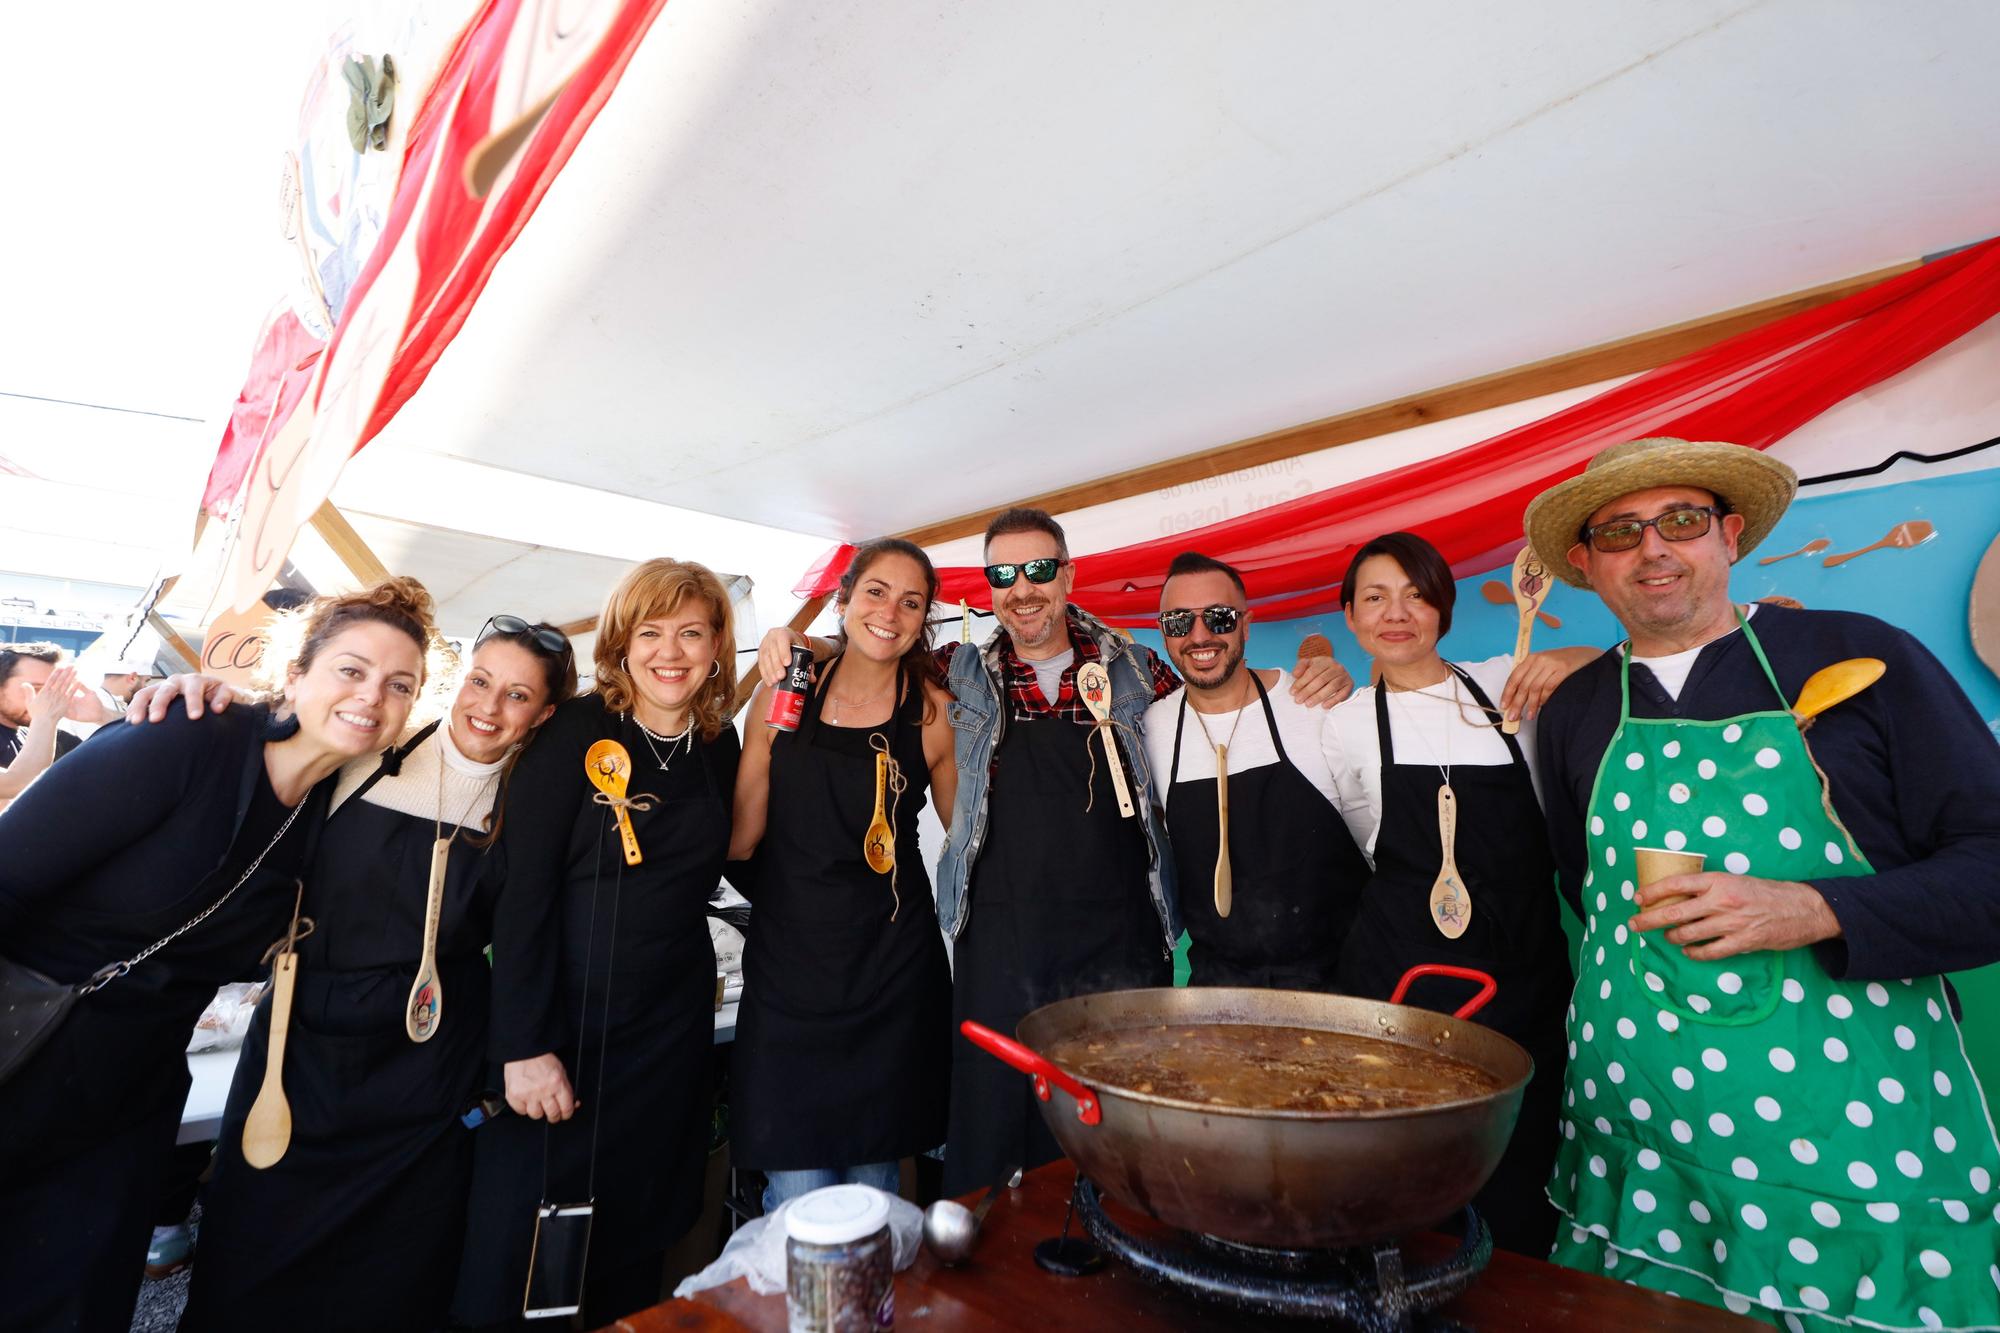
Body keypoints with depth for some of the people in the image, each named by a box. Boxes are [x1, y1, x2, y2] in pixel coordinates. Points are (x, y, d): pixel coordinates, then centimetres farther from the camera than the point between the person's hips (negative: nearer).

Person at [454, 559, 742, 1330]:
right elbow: (523, 889, -13)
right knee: (521, 1248, 11)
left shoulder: (718, 746, 3)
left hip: (673, 1029, 4)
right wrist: (523, 1043, -14)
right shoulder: (575, 733, -11)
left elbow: (740, 858, 6)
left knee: (636, 1239, 18)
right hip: (565, 1025, -4)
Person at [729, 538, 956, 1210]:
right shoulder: (783, 695, 0)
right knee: (796, 1196, 2)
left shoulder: (935, 713, -4)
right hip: (787, 961, 1)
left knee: (874, 1180, 14)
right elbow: (739, 834, 6)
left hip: (890, 970, 0)